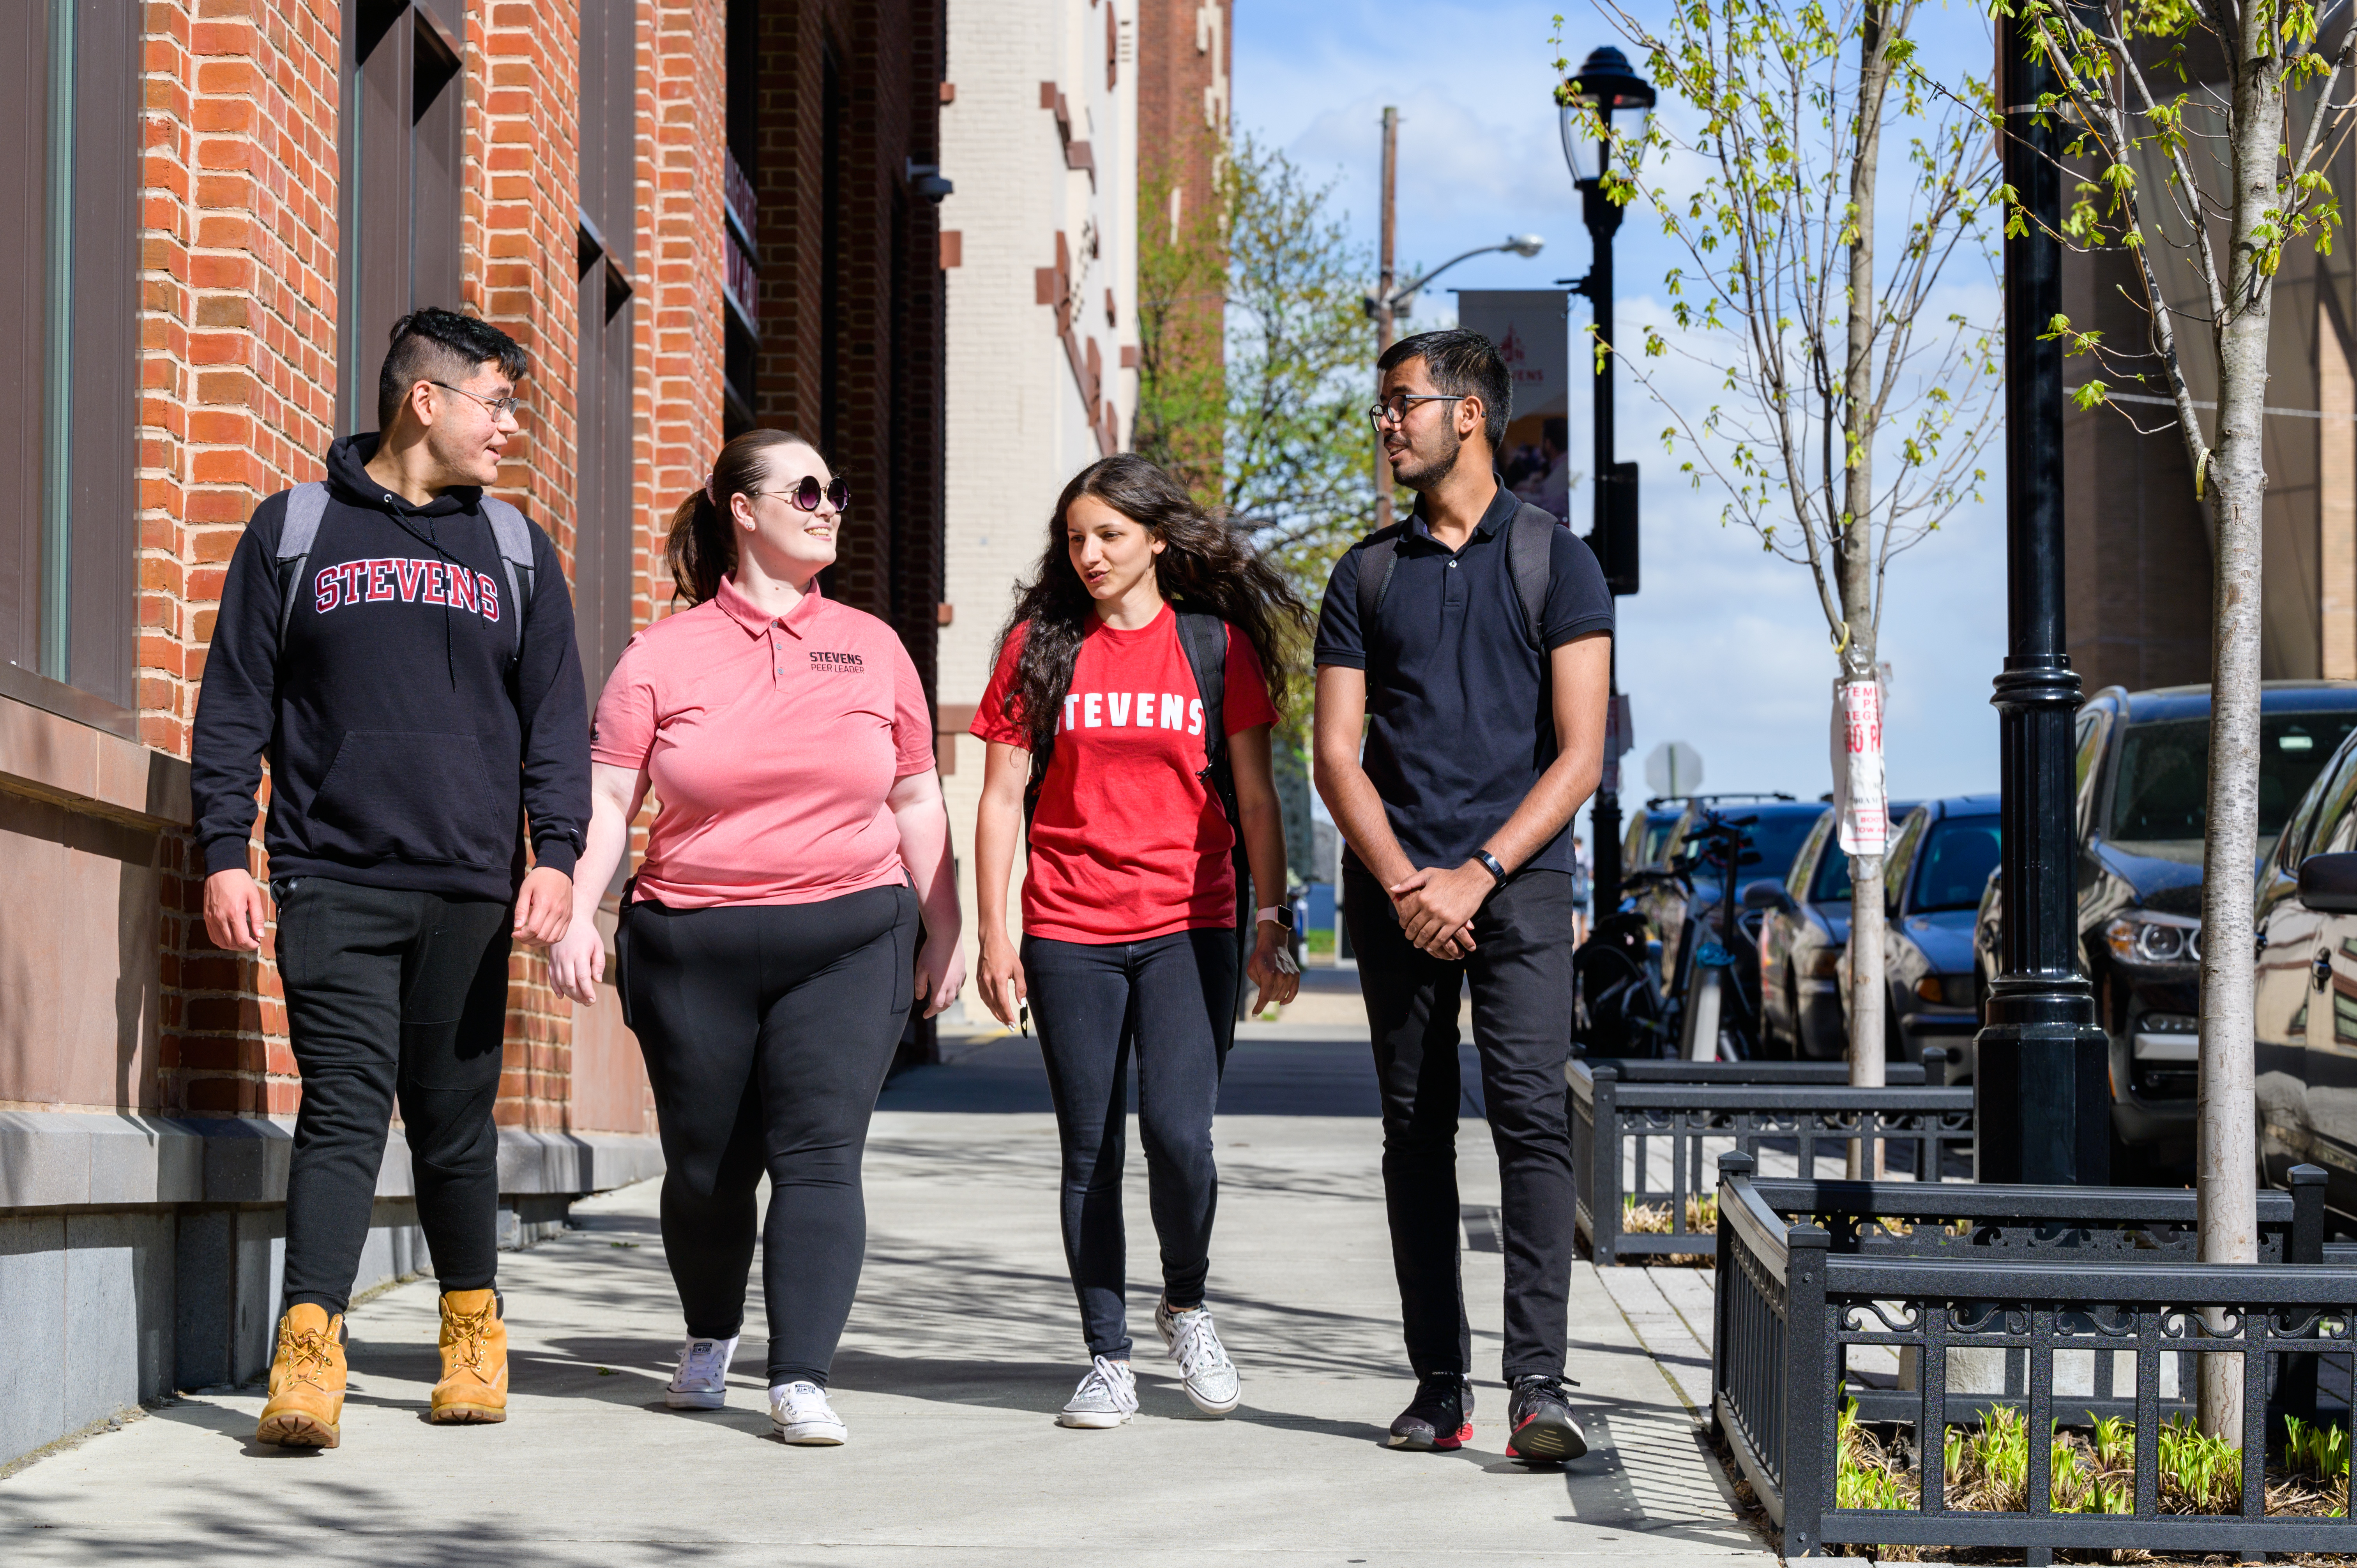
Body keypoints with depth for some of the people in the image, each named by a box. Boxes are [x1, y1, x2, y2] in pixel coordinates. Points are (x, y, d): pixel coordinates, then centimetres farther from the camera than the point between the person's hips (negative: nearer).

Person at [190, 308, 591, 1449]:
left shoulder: (514, 549, 14)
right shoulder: (293, 530, 7)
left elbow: (555, 716, 12)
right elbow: (235, 706, 7)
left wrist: (556, 854, 0)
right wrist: (224, 853, -2)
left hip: (471, 891, 2)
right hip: (331, 881, -2)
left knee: (456, 1120, 8)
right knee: (343, 1111, -13)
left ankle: (474, 1327, 23)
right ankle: (309, 1355, -18)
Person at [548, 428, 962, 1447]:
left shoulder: (871, 648, 10)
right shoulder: (664, 655, 3)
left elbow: (917, 802, 15)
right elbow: (606, 800, 0)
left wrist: (944, 933, 13)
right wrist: (577, 914, -12)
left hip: (848, 942, 1)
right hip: (693, 948, 0)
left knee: (820, 1157, -11)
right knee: (707, 1168, 8)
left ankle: (801, 1381, -11)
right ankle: (710, 1341, 33)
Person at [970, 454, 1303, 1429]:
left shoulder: (1216, 644, 4)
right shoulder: (1040, 646, 5)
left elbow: (1256, 798, 7)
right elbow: (1001, 798, 5)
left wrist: (1272, 927, 0)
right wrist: (994, 938, -1)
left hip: (1188, 927, -1)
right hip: (1070, 935, 1)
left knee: (1178, 1131, -15)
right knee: (1090, 1149, 4)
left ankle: (1185, 1305, 11)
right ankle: (1108, 1358, 14)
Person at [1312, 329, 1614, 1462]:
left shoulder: (1555, 563, 4)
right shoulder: (1368, 574, 13)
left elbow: (1579, 754, -2)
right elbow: (1336, 754, 7)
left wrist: (1477, 876, -12)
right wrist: (1406, 883, -8)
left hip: (1517, 882, -3)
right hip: (1396, 889, 3)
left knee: (1530, 1117, -14)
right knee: (1416, 1134, 4)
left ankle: (1538, 1388, -18)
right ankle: (1439, 1384, 9)